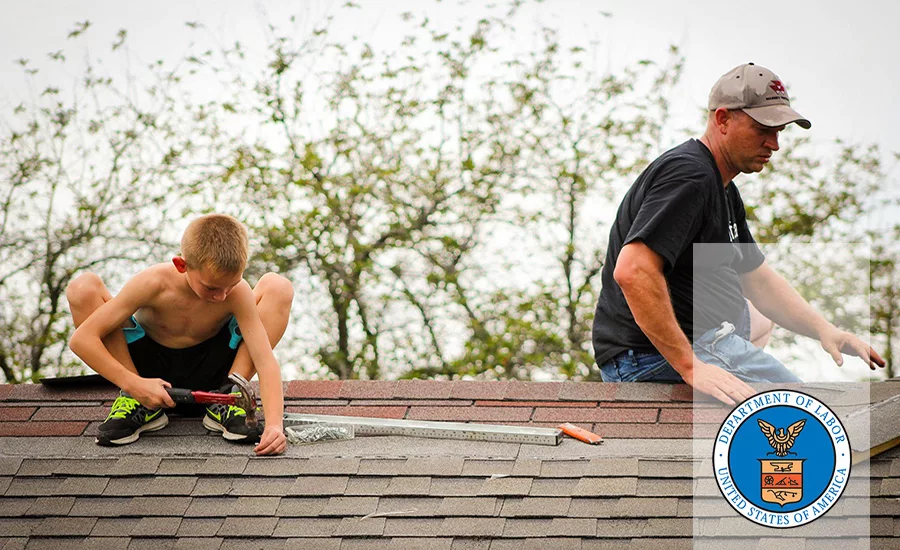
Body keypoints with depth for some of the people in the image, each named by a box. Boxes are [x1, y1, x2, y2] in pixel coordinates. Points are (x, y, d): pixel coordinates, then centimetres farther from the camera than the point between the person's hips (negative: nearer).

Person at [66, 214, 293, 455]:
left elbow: (266, 362, -29)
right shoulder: (155, 283, -29)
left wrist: (274, 424, -46)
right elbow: (81, 339, -29)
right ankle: (135, 401, -12)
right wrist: (133, 384, -37)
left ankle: (228, 401, -12)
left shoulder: (238, 293, -25)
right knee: (83, 288, -25)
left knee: (278, 287, -18)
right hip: (151, 370, -1)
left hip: (206, 375, 1)